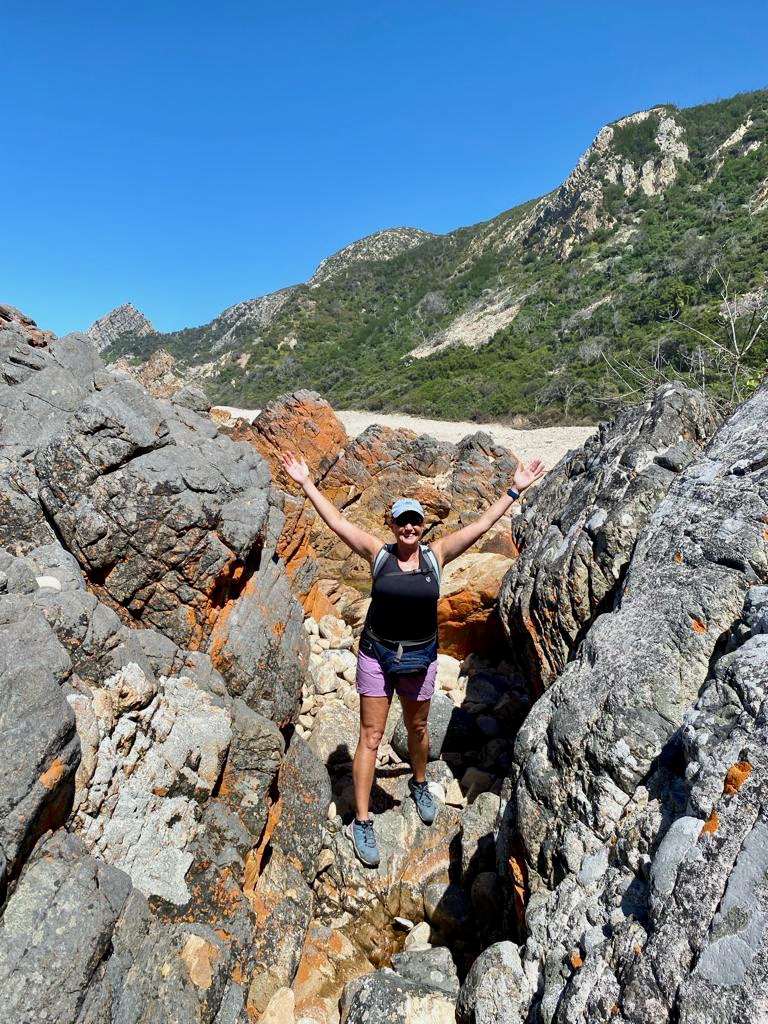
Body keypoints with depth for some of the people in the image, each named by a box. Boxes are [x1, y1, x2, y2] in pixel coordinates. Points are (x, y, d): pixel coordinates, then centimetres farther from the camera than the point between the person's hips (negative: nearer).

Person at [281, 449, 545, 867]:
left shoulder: (436, 555, -7)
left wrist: (515, 490, -8)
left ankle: (419, 784, 52)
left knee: (417, 729, 22)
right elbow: (336, 521, -11)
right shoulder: (379, 554, -9)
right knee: (370, 737, 4)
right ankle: (361, 822, 19)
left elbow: (480, 525, -8)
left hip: (420, 659, 2)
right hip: (376, 655, -1)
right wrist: (306, 483, -13)